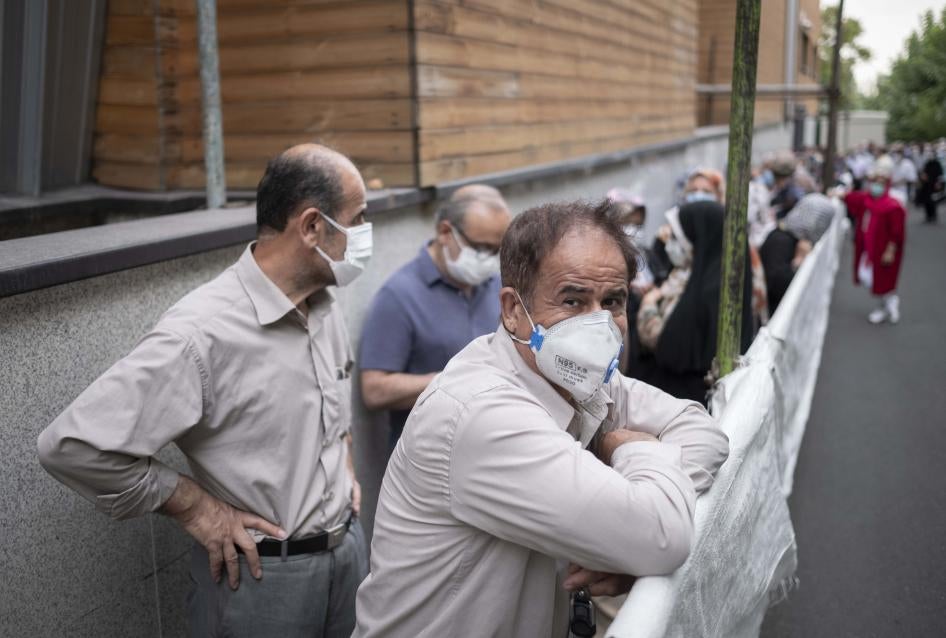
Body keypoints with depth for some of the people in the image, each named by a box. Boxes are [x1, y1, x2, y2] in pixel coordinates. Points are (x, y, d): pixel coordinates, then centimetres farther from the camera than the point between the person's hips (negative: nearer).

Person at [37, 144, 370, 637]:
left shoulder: (326, 304, 1)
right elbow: (71, 445, -25)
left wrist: (345, 465, 8)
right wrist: (196, 509, -18)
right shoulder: (202, 332, -25)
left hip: (350, 550, 7)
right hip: (259, 574, -6)